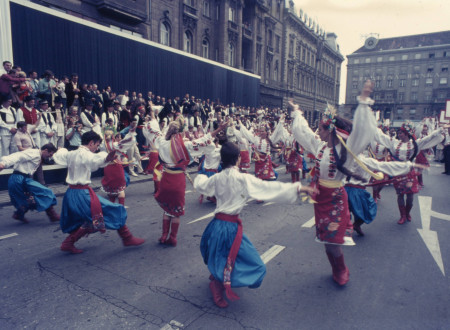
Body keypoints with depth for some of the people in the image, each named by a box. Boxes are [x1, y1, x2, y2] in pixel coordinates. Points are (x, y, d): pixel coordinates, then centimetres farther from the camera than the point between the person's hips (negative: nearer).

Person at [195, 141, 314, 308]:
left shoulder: (217, 178, 0)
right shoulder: (243, 179, -17)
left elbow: (200, 185, 19)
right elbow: (269, 187, -20)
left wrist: (201, 177, 43)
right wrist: (298, 188, -17)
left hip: (217, 224, 8)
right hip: (231, 226, -7)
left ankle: (217, 277, 50)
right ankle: (218, 286, 7)